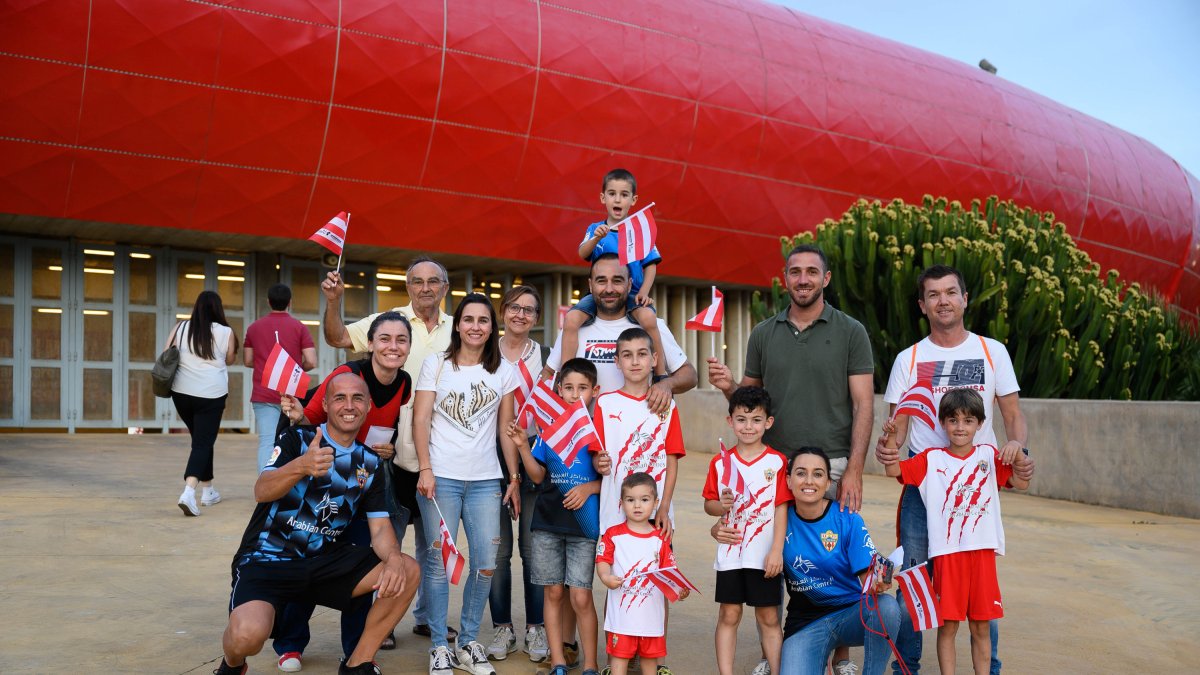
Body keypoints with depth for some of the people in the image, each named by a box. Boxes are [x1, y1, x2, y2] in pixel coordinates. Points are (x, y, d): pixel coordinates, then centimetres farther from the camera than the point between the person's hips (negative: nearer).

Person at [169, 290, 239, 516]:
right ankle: (189, 491, -21)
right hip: (212, 395, -4)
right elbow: (230, 360, 8)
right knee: (203, 443, -1)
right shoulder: (225, 332, -5)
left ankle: (208, 490, 29)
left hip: (182, 392, 4)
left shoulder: (181, 328, 2)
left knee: (201, 440, 20)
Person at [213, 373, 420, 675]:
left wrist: (394, 559, -21)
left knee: (408, 571, -12)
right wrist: (301, 466, -45)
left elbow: (380, 527, 3)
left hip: (325, 561, 5)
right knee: (248, 635, -32)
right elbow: (262, 491, -22)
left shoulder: (369, 463, 9)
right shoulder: (297, 440, -5)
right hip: (266, 560, -4)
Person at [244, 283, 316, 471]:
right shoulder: (300, 327, -2)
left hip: (263, 395, 1)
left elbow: (247, 361, 8)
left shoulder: (254, 327, 4)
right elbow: (311, 362, -8)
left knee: (267, 442, -3)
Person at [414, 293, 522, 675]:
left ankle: (468, 643, 15)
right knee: (439, 561, -2)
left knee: (486, 563, -1)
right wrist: (425, 469, -11)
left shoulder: (503, 372, 10)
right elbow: (420, 419, -1)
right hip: (441, 477, -2)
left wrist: (514, 478, 6)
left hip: (485, 480, 2)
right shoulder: (436, 364, 4)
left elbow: (506, 429, 10)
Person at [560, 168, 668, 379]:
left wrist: (643, 292, -13)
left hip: (632, 292, -2)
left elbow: (650, 265, 3)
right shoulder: (595, 228, 9)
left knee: (648, 318, -32)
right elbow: (582, 254, -8)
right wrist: (596, 238, -29)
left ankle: (661, 375, -19)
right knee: (571, 319, -23)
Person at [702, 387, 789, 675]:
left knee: (769, 618, 6)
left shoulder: (777, 462, -3)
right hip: (730, 552, 2)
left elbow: (782, 508, -5)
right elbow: (708, 503, 9)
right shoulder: (720, 463, 3)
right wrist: (721, 505, -14)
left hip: (765, 554, -2)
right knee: (728, 615, 8)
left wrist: (777, 551, -10)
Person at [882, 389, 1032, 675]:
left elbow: (1022, 483, 1)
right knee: (947, 624, 4)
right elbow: (892, 469, -2)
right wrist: (892, 436, -18)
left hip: (982, 550, 1)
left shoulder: (989, 455, 7)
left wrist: (1018, 454, -17)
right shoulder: (931, 459, 5)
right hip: (946, 551, -1)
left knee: (981, 626, 9)